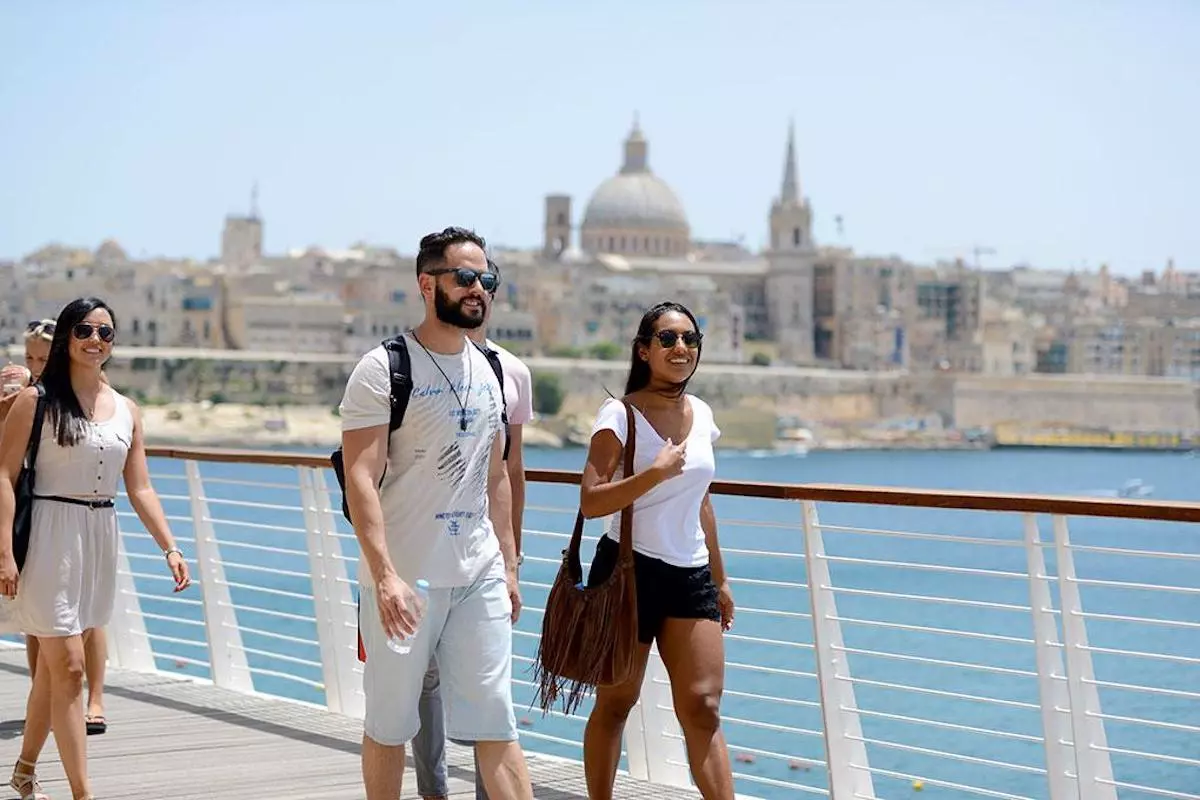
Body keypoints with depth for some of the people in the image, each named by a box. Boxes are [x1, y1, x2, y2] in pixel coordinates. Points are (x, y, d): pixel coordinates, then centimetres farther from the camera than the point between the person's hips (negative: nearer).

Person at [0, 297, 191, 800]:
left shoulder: (127, 411, 10)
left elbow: (140, 489, 11)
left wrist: (169, 547, 0)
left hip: (100, 541, 5)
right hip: (50, 539, -5)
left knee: (53, 666, 15)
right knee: (68, 669, -8)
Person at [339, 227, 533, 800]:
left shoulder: (489, 372, 12)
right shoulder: (384, 368, -8)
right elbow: (361, 478, -15)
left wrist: (508, 566, 14)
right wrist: (385, 575, -23)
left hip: (480, 575, 5)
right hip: (403, 578, -5)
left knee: (496, 721, 3)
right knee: (389, 722, 7)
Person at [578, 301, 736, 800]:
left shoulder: (701, 414, 10)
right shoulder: (621, 415, -9)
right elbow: (590, 502, -17)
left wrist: (719, 579, 22)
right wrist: (656, 472, -25)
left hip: (690, 574, 5)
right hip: (630, 570, -5)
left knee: (703, 707, -3)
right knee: (615, 705, 5)